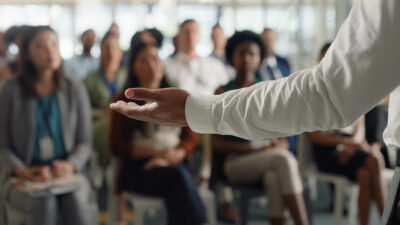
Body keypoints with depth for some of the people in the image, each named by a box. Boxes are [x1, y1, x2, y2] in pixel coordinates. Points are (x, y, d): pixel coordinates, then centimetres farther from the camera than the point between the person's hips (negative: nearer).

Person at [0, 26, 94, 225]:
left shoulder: (76, 91, 7)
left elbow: (85, 142, 8)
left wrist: (71, 165, -12)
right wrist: (23, 171, -16)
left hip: (65, 173, 1)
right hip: (22, 178, -1)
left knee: (76, 201, -33)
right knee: (44, 203, -35)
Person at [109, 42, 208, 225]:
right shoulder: (123, 102, 9)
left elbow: (190, 138, 13)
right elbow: (116, 146, 3)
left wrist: (174, 155, -10)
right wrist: (156, 152, -11)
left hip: (173, 166, 2)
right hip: (138, 169, -2)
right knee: (178, 176, -35)